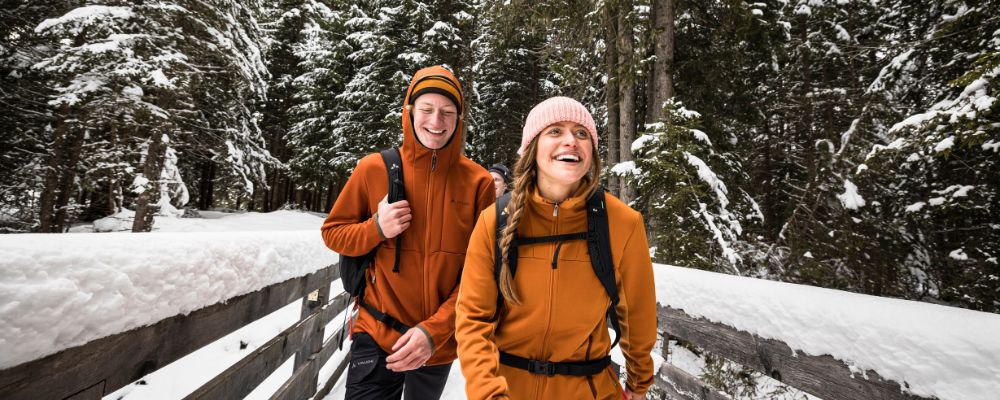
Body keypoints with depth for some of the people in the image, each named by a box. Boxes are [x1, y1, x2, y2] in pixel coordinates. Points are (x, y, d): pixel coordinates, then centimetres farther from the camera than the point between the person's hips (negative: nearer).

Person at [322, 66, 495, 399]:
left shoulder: (477, 181, -9)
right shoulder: (373, 168, -7)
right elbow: (333, 233, 3)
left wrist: (435, 330, -17)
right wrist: (376, 229, -17)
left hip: (442, 341, 2)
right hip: (378, 335, -1)